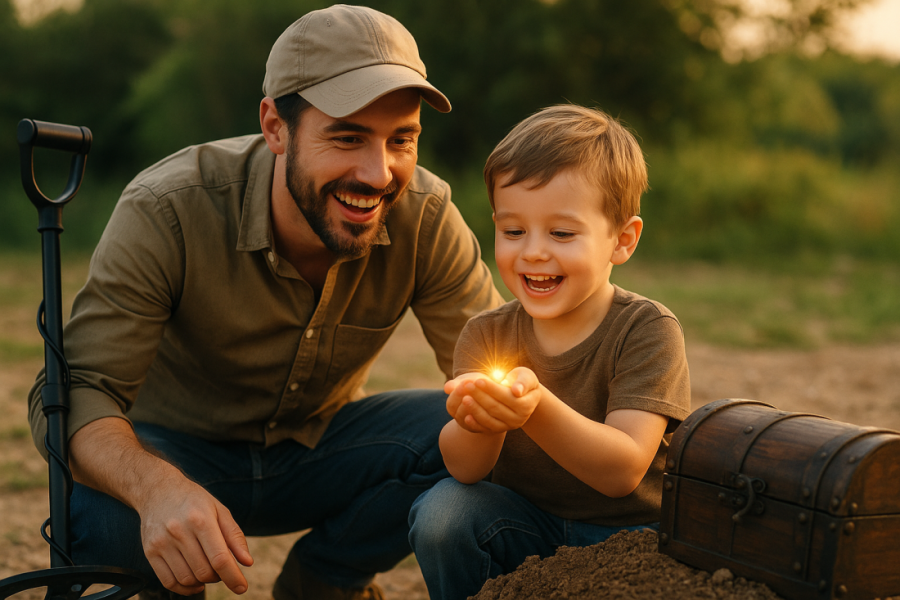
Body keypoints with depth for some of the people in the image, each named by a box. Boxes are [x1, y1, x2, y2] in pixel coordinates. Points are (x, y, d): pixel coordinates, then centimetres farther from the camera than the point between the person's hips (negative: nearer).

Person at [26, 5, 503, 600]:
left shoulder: (426, 218, -19)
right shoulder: (166, 211, -28)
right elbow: (74, 390, -30)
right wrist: (156, 486, -52)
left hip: (319, 445, 3)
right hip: (183, 449, -2)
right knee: (97, 512, -35)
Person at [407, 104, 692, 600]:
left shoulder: (647, 330, -15)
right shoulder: (486, 335, -5)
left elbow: (623, 471, -27)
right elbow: (465, 469, -17)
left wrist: (537, 409, -45)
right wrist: (477, 423, -42)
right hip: (526, 528, 3)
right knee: (441, 511, -22)